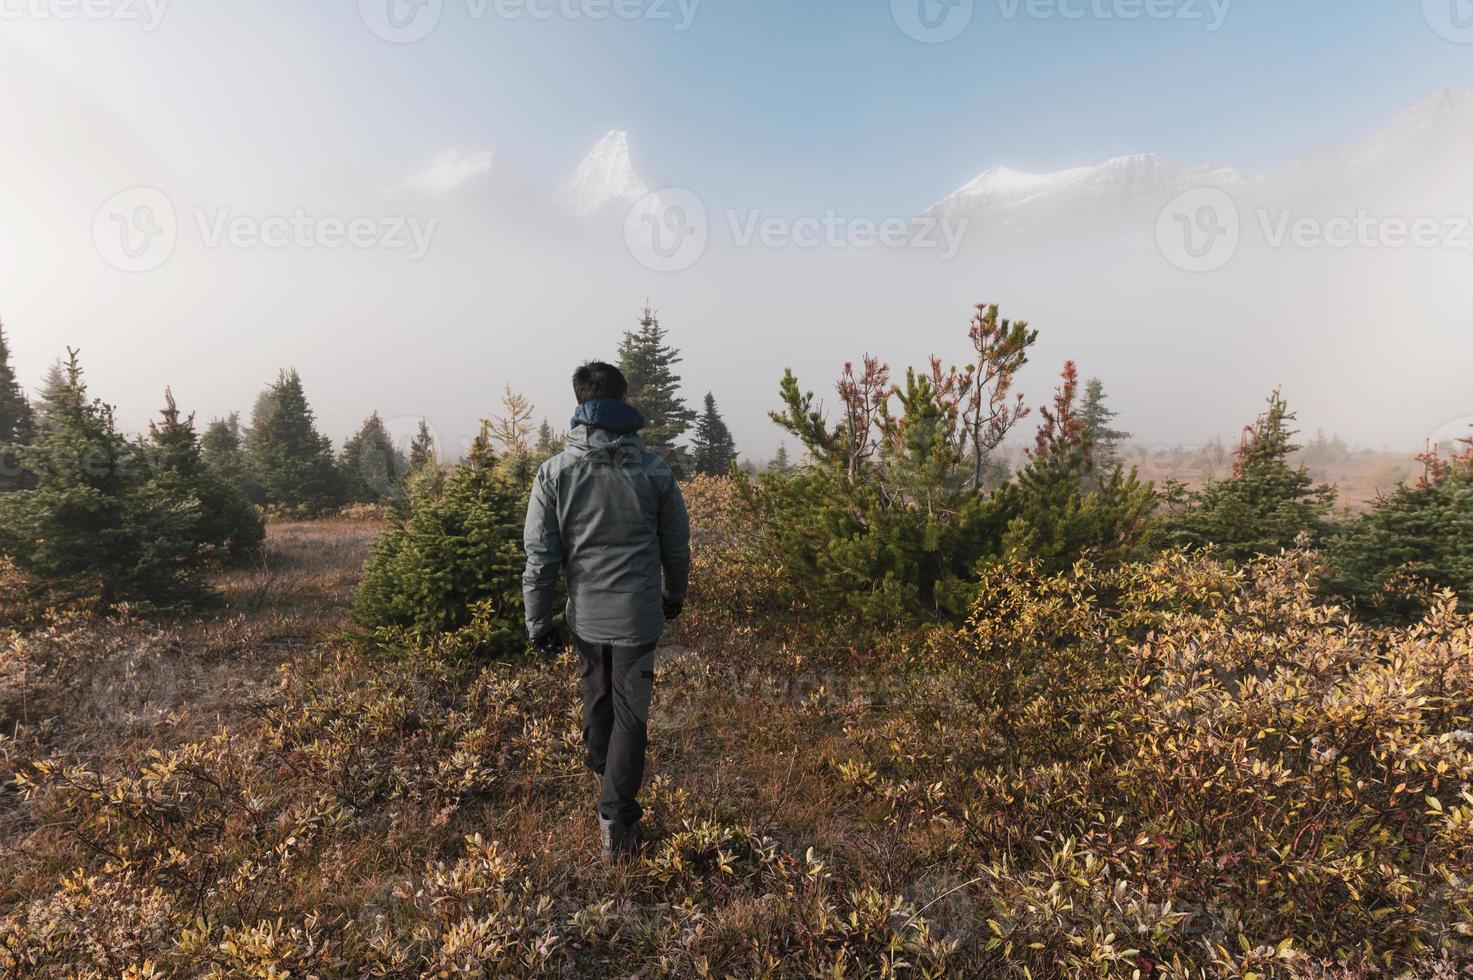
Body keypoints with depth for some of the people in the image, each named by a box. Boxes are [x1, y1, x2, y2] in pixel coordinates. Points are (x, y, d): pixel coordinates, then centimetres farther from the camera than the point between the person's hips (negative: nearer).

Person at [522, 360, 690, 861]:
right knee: (630, 715, 8)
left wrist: (538, 622, 5)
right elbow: (677, 546, 3)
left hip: (585, 616, 2)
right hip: (638, 616, -2)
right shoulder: (654, 470, -7)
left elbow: (541, 556, -6)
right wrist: (675, 595, 21)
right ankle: (617, 822, 11)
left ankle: (604, 779, 45)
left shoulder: (554, 472, -8)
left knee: (597, 702, 24)